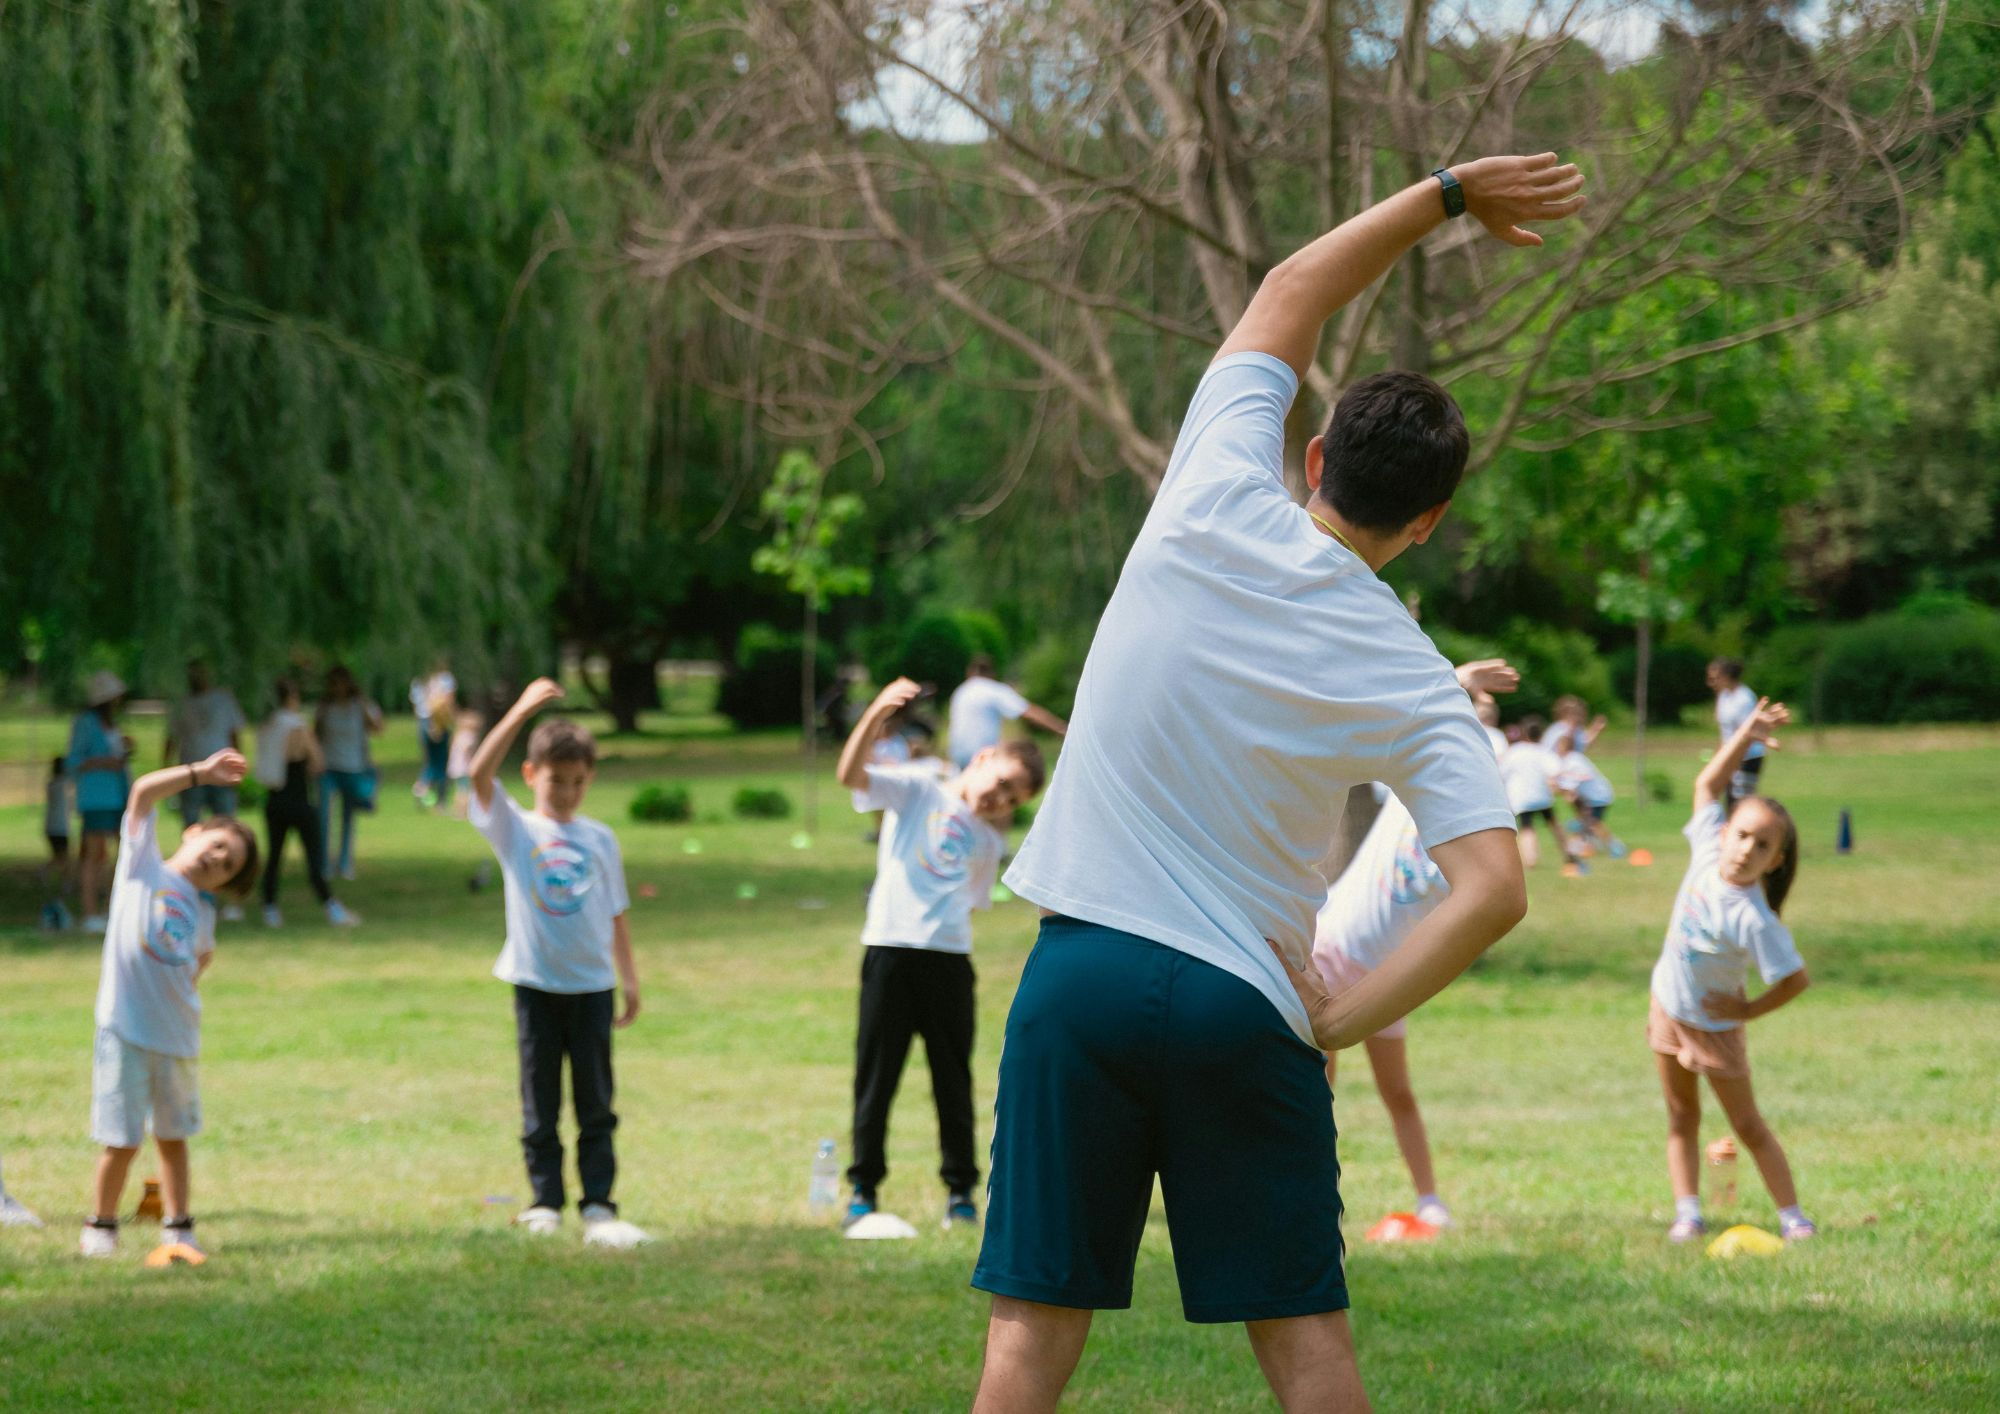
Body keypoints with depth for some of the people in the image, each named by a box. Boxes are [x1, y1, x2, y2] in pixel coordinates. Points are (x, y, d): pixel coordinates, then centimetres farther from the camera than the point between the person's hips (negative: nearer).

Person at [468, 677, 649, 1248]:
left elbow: (616, 913, 12)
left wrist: (629, 978, 9)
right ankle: (545, 1202, 12)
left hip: (592, 985, 2)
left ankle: (598, 1206, 5)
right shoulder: (515, 829, -1)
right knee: (540, 1102, 5)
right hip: (535, 983, -2)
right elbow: (480, 773, -18)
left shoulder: (600, 839, 7)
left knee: (596, 1103, 3)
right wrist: (522, 712, -26)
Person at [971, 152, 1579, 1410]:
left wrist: (1444, 194, 17)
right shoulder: (1417, 690, -3)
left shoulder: (1218, 506, -3)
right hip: (1247, 1007, 0)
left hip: (1084, 970, 1)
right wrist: (1339, 1022, -7)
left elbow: (1287, 297, 12)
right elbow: (1494, 890, -13)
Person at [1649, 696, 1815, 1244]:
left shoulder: (1754, 919, -32)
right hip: (1668, 1007, 6)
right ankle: (1688, 1213, 13)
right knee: (1682, 1117, 9)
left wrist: (1748, 1010, -17)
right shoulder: (1708, 850, -15)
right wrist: (1746, 734, -19)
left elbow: (1796, 979, -27)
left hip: (1714, 1025, -6)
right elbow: (1708, 784, -6)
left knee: (1748, 1125, 2)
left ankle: (1791, 1215, 10)